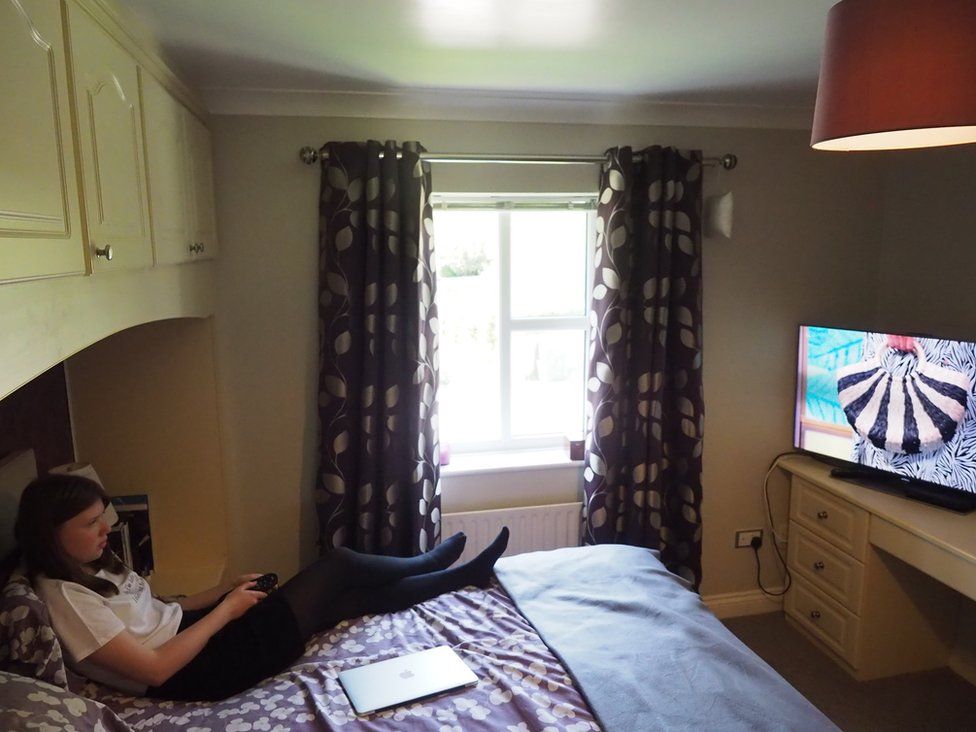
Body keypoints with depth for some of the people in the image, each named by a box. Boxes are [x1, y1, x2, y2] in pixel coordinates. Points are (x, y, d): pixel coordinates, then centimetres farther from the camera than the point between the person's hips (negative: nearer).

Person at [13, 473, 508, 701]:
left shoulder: (88, 570, 8)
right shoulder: (64, 598, -21)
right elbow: (156, 669, -24)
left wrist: (224, 591, 4)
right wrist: (224, 611, -16)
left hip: (195, 632, 9)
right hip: (201, 670, -9)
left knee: (350, 597, 6)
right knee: (337, 565, -4)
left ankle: (464, 575, 23)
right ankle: (430, 561, 22)